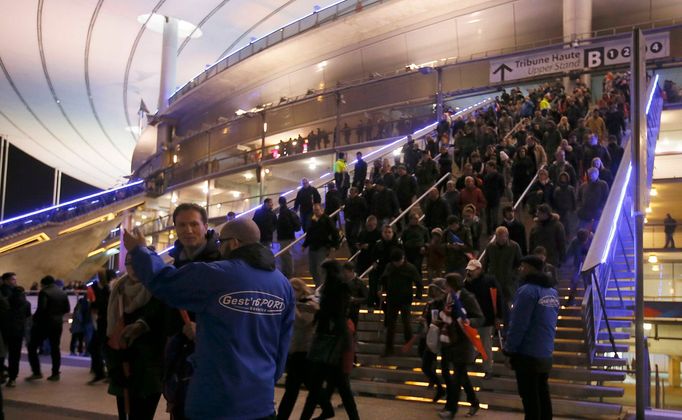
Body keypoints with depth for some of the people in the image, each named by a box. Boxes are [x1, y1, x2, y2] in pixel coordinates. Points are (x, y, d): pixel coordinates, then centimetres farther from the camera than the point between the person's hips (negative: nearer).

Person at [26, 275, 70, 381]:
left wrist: (35, 317, -6)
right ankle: (55, 373, 9)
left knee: (32, 347, 4)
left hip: (44, 323, -6)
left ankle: (37, 372, -1)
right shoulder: (62, 293, 10)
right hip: (57, 323, 6)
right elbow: (67, 309, 9)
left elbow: (41, 308, -21)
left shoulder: (44, 292, -10)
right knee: (55, 348, 11)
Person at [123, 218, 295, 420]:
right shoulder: (283, 285, 2)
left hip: (215, 400, -5)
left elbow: (161, 282, -3)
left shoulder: (214, 275, -15)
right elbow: (282, 344, 10)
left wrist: (139, 250, 13)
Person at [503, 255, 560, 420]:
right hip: (546, 354, 8)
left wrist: (509, 350, -10)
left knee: (529, 397, -1)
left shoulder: (527, 290, -17)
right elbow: (552, 323, 16)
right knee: (543, 394, 15)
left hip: (527, 354, -8)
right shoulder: (552, 292, 10)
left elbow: (518, 325, -18)